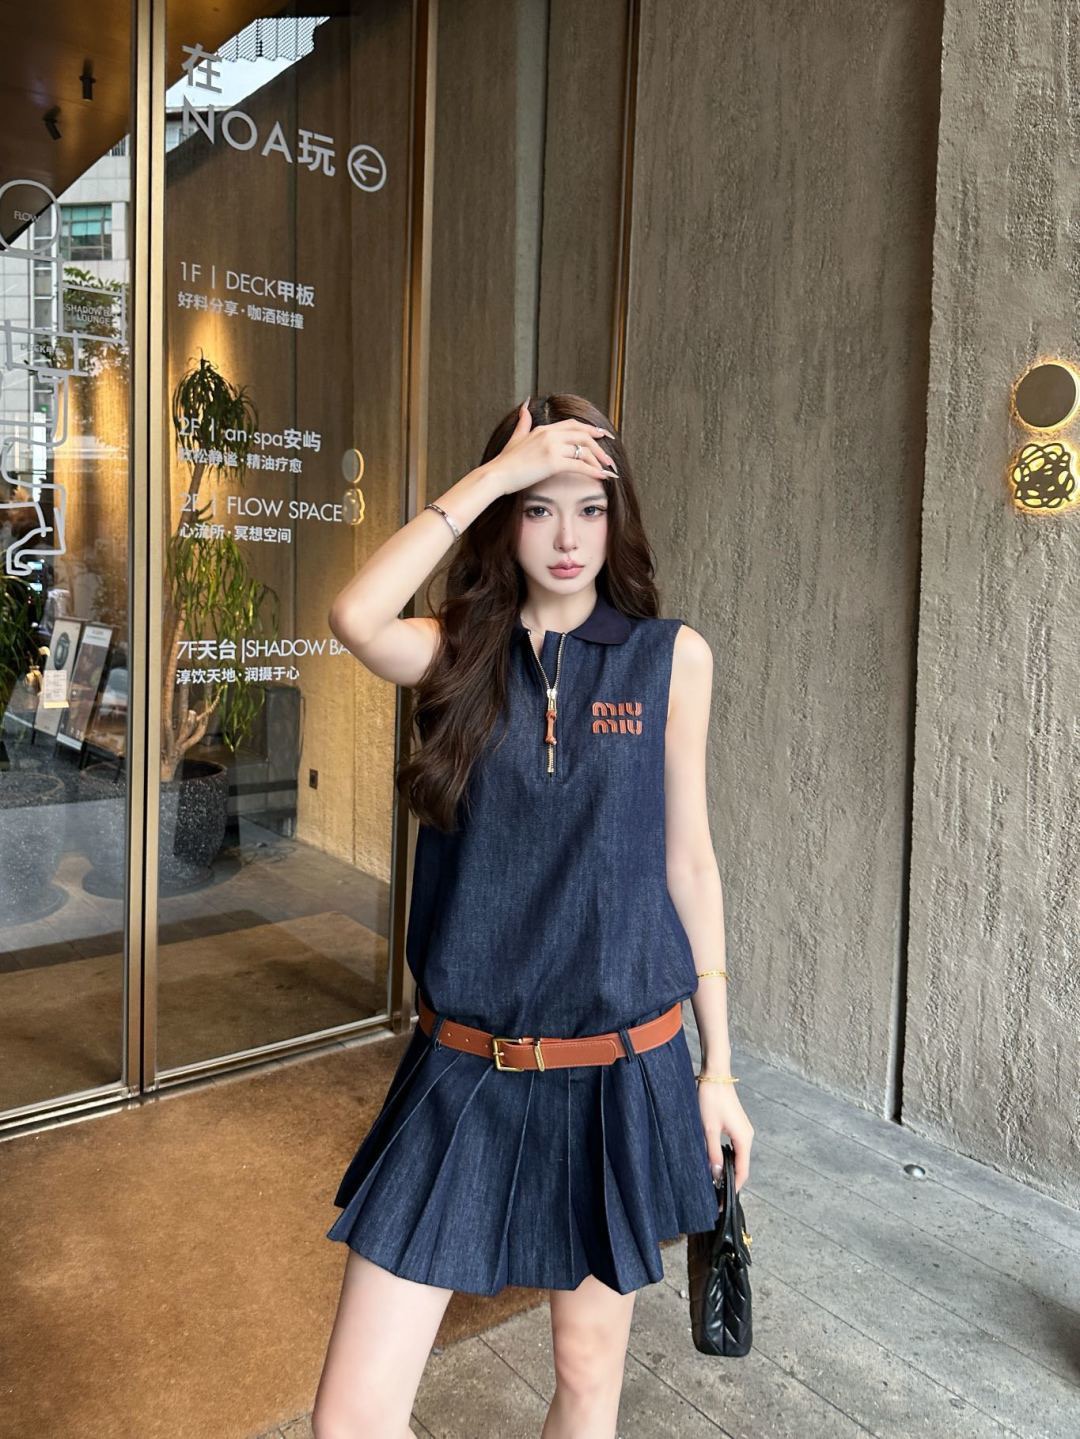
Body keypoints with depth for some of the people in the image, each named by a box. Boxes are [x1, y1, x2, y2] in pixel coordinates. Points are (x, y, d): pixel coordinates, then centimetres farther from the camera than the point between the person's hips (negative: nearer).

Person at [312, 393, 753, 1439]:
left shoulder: (670, 656, -1)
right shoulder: (458, 650, 0)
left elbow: (688, 860, 3)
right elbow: (354, 619, -23)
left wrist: (717, 1070, 5)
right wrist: (491, 476, -17)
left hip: (619, 1072, 0)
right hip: (463, 1074, 1)